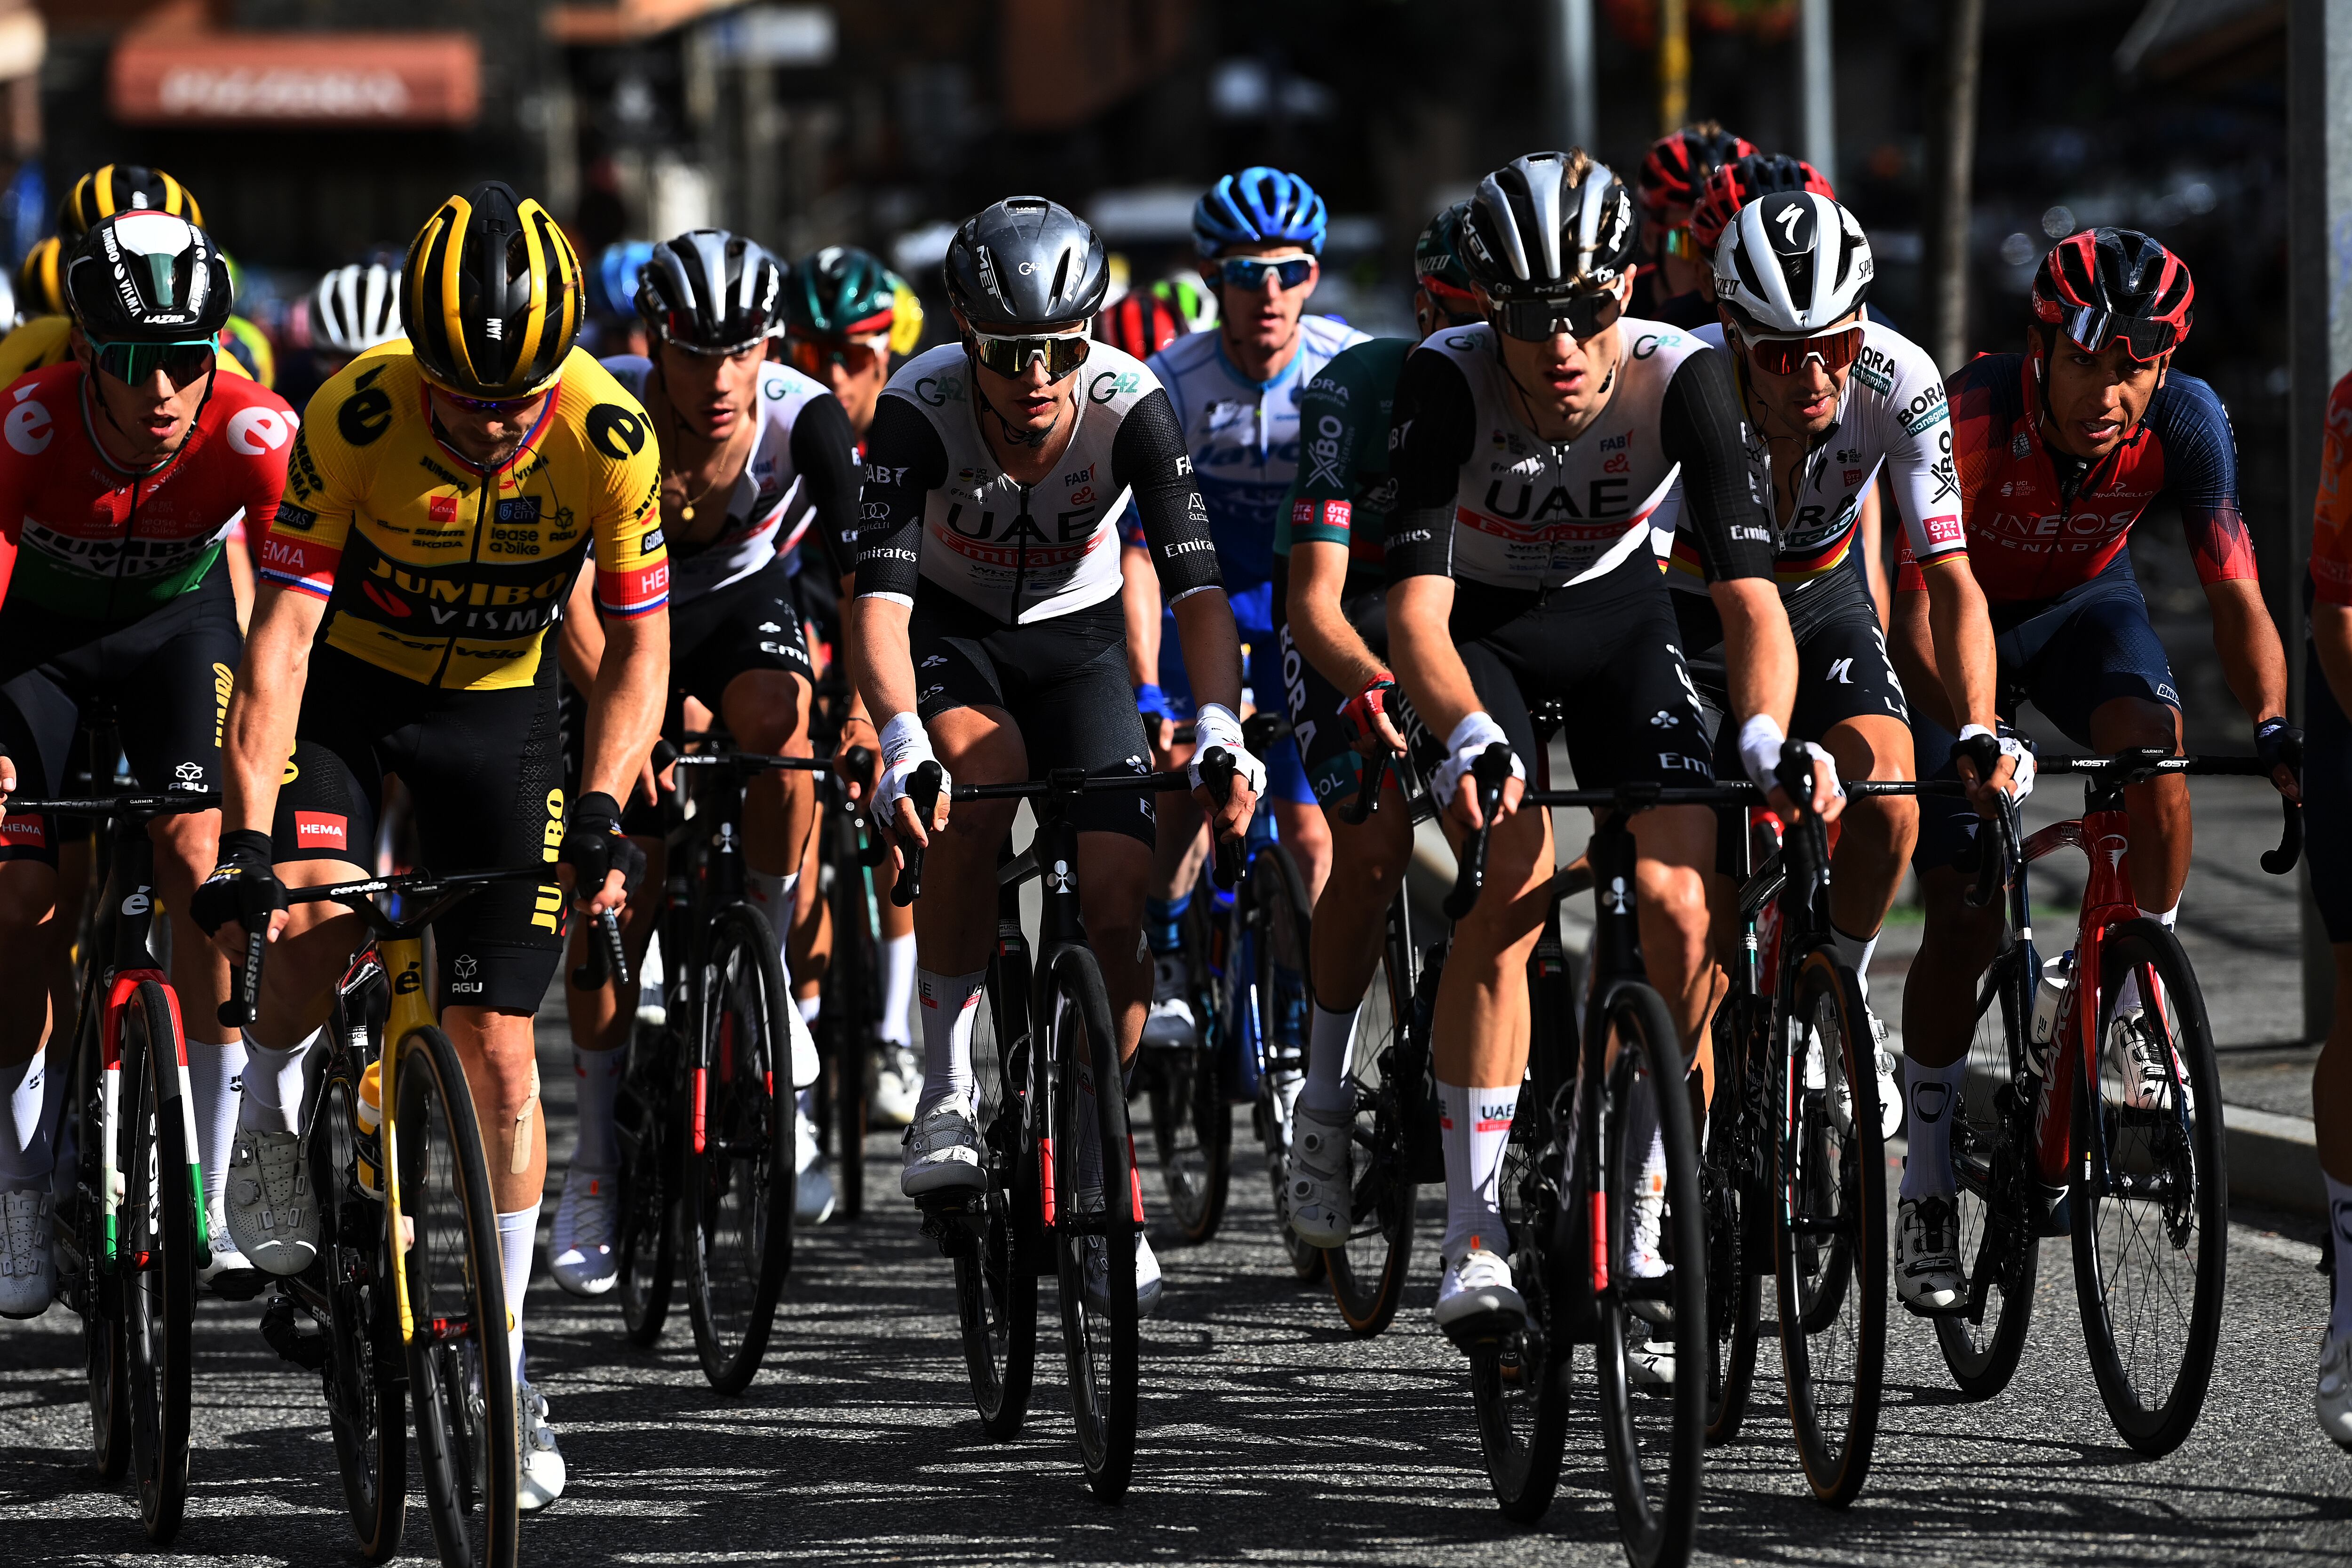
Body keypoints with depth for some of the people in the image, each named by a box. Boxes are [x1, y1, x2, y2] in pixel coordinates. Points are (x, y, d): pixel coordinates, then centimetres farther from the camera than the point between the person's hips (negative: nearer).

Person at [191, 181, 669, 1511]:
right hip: (347, 683, -1)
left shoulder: (610, 438, -25)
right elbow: (282, 634, -28)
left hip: (499, 705, 1)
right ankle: (273, 1100, 3)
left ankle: (506, 1357, 12)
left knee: (499, 1049, -3)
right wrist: (247, 836, -36)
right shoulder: (356, 417, -29)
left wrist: (602, 808, -29)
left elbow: (641, 644, -15)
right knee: (316, 930, -30)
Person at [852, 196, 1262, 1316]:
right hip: (949, 629, -1)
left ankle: (1093, 1170, 8)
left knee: (1121, 896, -13)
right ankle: (946, 1085, -21)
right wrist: (901, 740, -54)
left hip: (1074, 637, 2)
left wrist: (1220, 728, -48)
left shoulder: (1130, 405, -27)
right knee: (980, 780, -34)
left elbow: (1196, 584, -32)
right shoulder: (919, 410, -30)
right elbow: (880, 593, -38)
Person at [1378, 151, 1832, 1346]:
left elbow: (1748, 587, -33)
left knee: (1682, 906, -15)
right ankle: (1474, 1236, -19)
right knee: (1513, 886, -24)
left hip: (1613, 617, 2)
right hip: (1479, 626, -2)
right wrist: (1469, 740, -57)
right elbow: (1416, 608, -38)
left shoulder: (1682, 377, -28)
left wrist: (1768, 738, -51)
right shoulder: (1446, 382, -32)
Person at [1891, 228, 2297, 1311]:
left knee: (2152, 744, -32)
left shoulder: (2185, 421, -27)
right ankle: (1927, 1178, 3)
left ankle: (2139, 998, -12)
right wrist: (1969, 734, -54)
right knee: (1965, 915, -11)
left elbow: (2237, 598, -25)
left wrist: (2273, 728, -42)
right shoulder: (1972, 414, -35)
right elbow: (1921, 606, -39)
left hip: (2083, 605, 2)